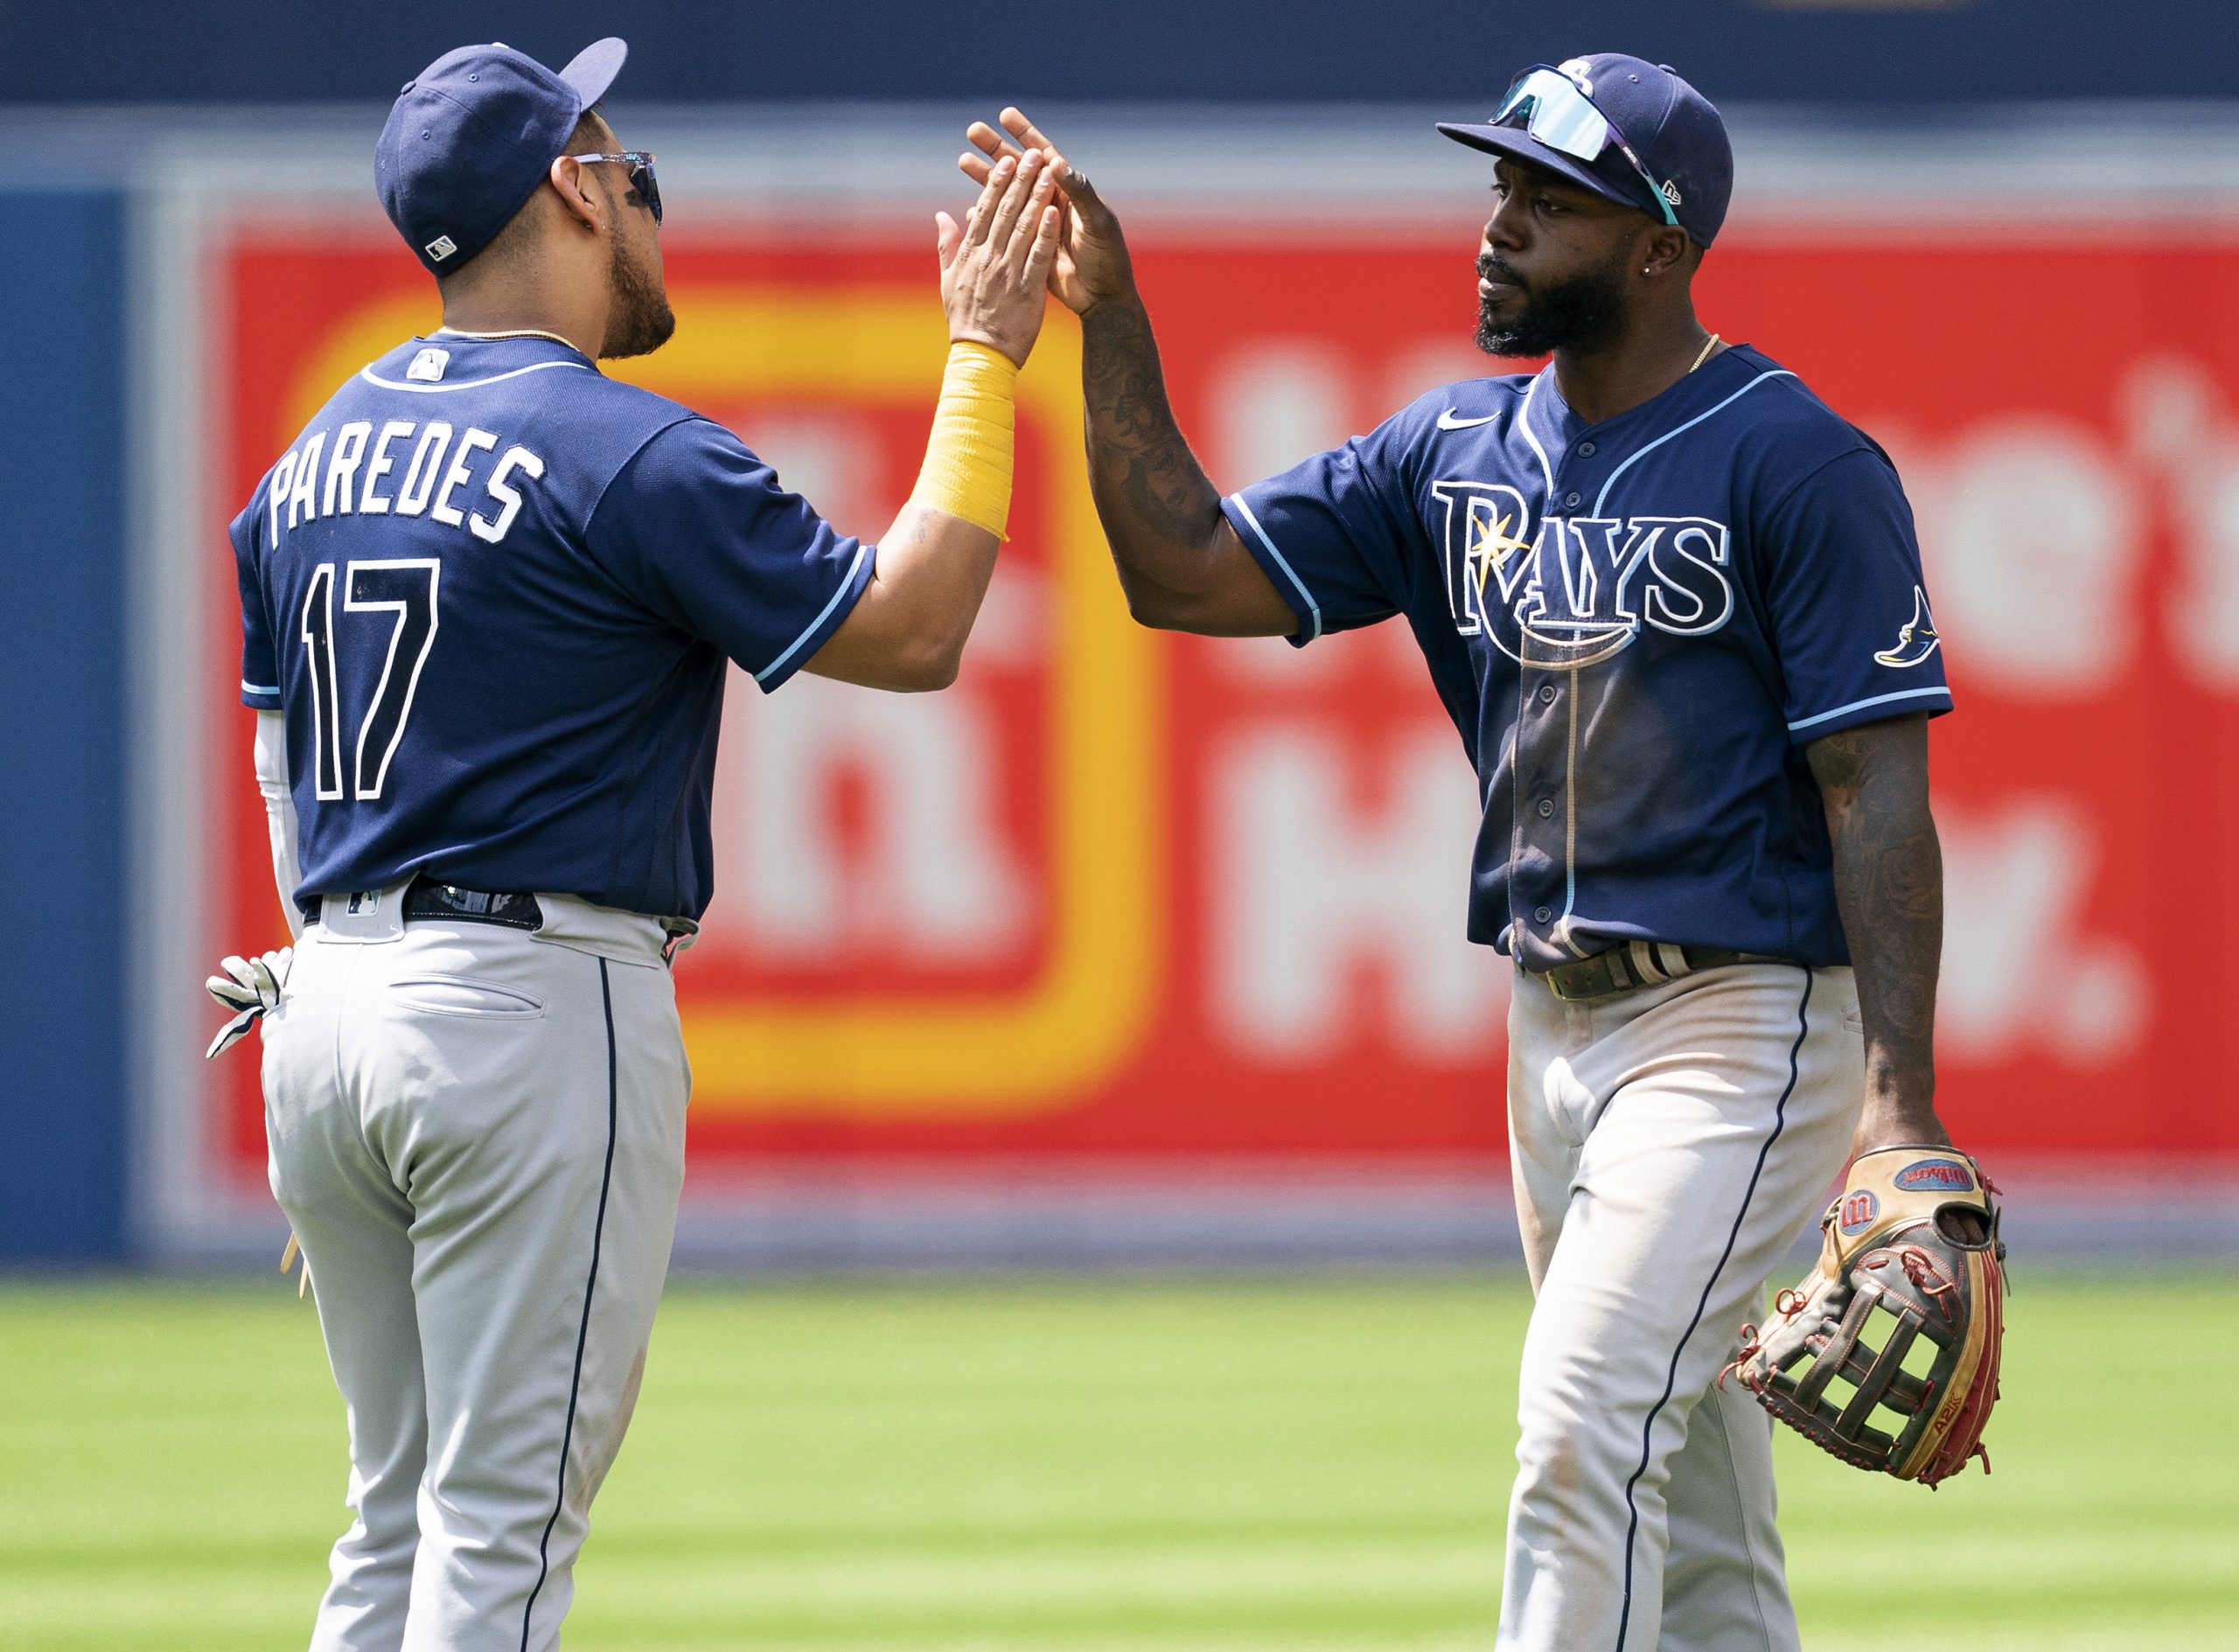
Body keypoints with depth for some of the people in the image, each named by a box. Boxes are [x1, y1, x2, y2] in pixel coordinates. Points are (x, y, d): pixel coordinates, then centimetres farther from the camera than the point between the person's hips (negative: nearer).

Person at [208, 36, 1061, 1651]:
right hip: (536, 1015, -8)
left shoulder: (316, 455, 13)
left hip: (326, 1004, 8)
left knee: (402, 1518, 13)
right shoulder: (628, 456, -12)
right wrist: (986, 356, -3)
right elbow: (906, 632, -9)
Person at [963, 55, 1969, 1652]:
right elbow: (1187, 570, 7)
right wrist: (1107, 316, -3)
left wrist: (1900, 1101, -22)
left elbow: (1880, 792, -14)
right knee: (1693, 1518, 12)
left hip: (1745, 1019, -8)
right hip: (1555, 1024, 8)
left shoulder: (1800, 466, -11)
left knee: (1584, 1426, -20)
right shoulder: (1460, 447, 10)